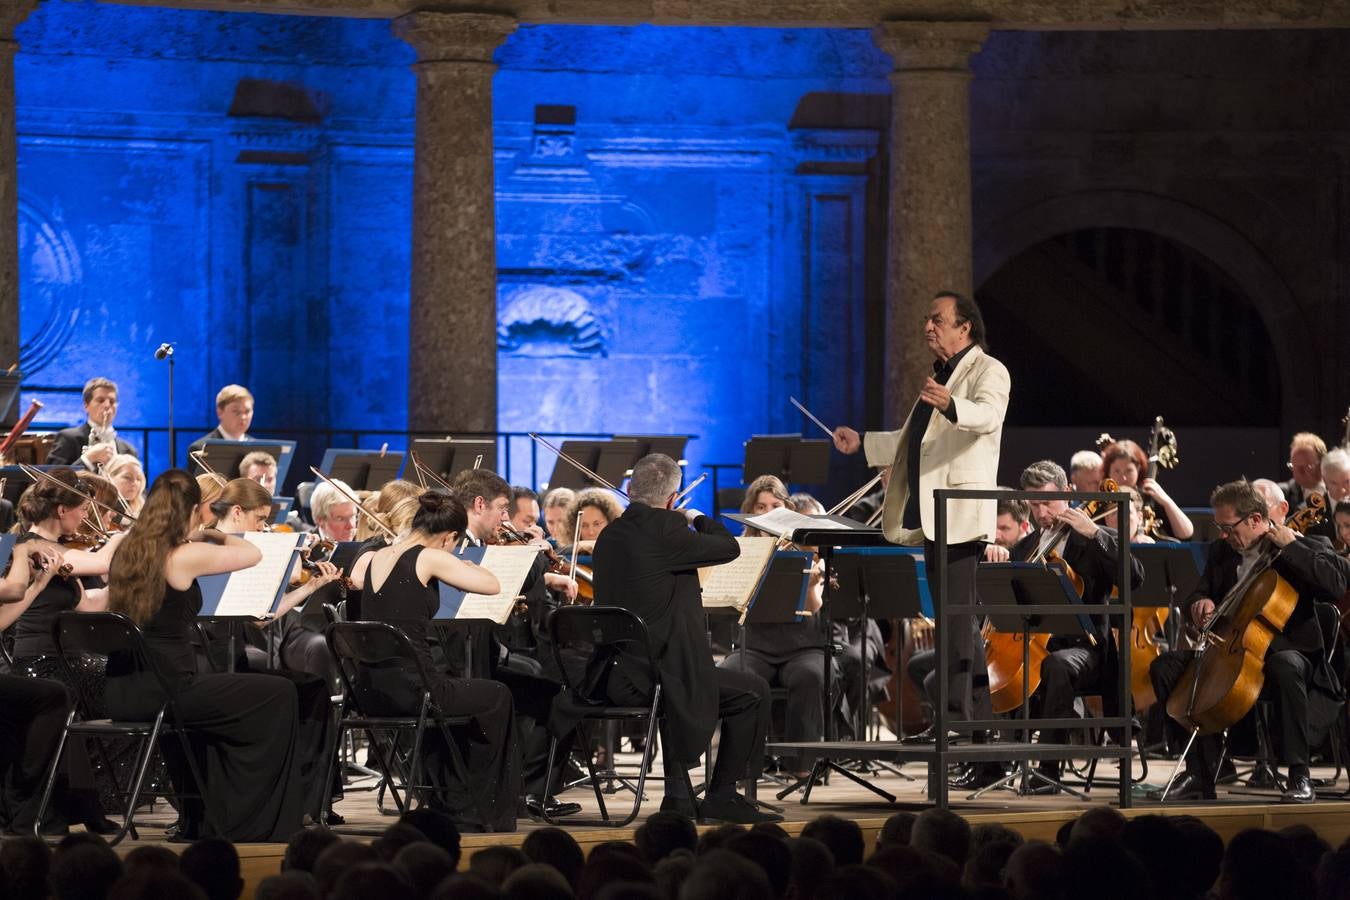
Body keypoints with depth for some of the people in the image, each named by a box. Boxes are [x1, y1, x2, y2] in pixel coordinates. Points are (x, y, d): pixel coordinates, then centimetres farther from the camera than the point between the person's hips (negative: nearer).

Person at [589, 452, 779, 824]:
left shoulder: (609, 536, 11)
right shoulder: (664, 531, -16)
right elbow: (729, 548, -3)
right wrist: (697, 518, 13)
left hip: (612, 676, 9)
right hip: (653, 677, -9)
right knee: (753, 692, 5)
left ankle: (677, 791, 36)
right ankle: (722, 796, 8)